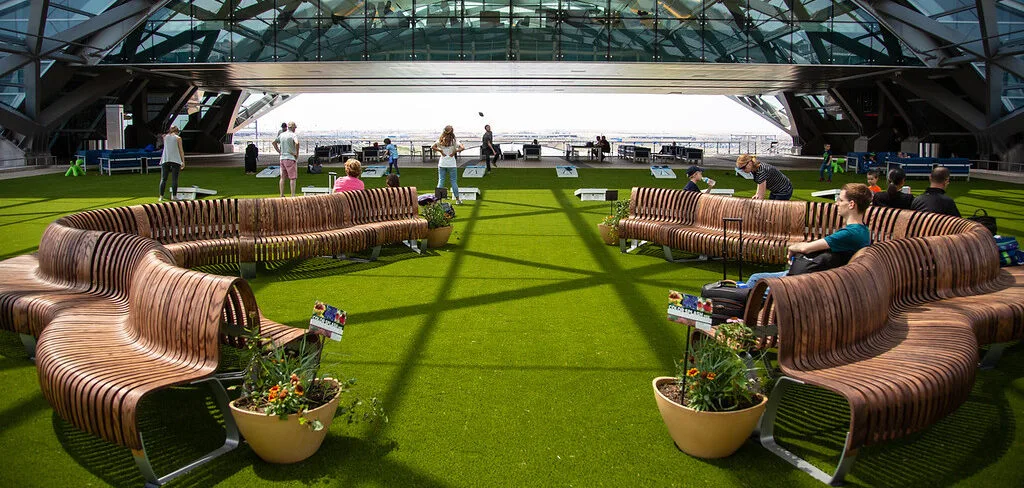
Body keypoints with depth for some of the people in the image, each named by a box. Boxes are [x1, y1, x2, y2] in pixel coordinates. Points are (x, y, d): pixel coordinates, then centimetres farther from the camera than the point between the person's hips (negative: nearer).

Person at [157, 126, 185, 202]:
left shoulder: (165, 137, 12)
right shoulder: (178, 138, 3)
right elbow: (181, 150, 1)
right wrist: (183, 161, 5)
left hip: (165, 159, 3)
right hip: (176, 160, -3)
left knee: (163, 179, 2)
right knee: (174, 179, -2)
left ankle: (161, 197, -3)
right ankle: (174, 196, -3)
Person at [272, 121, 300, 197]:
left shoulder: (281, 135, 12)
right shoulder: (293, 135, -10)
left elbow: (274, 142, 22)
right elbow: (296, 143, -28)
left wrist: (279, 152, 19)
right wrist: (297, 153, -15)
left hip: (282, 158, 7)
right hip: (291, 158, -7)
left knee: (283, 177, 11)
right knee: (292, 178, -4)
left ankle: (282, 195, 14)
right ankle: (293, 195, -6)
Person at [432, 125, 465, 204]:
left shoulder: (440, 140, -1)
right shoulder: (453, 141, -8)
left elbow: (433, 147, -5)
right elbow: (462, 148, -16)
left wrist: (440, 150, -1)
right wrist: (455, 151, -7)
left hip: (442, 163, 2)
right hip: (452, 163, -2)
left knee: (440, 180, 8)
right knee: (454, 181, 5)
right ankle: (457, 199, 9)